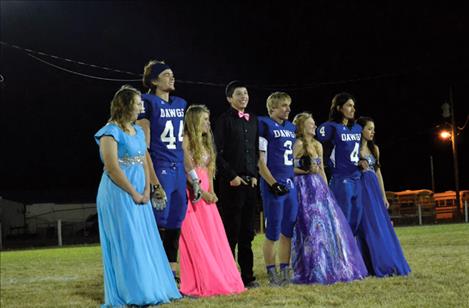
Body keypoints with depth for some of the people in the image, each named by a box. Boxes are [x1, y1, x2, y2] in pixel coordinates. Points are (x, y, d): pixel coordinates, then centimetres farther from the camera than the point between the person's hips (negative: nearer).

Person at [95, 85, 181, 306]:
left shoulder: (137, 130, 14)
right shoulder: (111, 132, -11)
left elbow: (144, 162, 13)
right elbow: (112, 168, -16)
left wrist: (146, 190, -1)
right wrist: (133, 193, -13)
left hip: (139, 195, 8)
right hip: (119, 194, -8)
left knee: (146, 242, 9)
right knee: (127, 243, -4)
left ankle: (150, 288, 17)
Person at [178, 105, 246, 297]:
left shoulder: (205, 142, 19)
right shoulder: (186, 140, -7)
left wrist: (211, 191, 4)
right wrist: (201, 192, -14)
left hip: (205, 195, 8)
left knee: (213, 237, 7)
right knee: (196, 240, -6)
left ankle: (219, 279, 13)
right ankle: (199, 283, -3)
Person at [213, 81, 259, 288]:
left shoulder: (253, 120, 15)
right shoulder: (224, 120, -4)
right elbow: (217, 153, -9)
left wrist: (254, 175, 8)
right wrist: (231, 176, -12)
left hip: (250, 182, 6)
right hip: (231, 183, -6)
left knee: (247, 232, 9)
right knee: (231, 231, -3)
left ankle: (247, 276, 15)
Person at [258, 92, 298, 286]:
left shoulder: (291, 127, 15)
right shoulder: (264, 125, -6)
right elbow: (260, 161, -10)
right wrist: (273, 184, -15)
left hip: (290, 185, 7)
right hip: (273, 187, -7)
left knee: (288, 232, 9)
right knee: (272, 233, -2)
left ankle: (285, 273, 17)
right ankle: (272, 274, 5)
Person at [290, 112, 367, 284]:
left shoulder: (318, 145, 16)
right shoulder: (299, 144, -7)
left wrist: (327, 190, 15)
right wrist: (307, 171, -16)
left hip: (319, 187, 8)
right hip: (305, 188, -8)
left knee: (329, 225, 5)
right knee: (311, 228, -8)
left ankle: (331, 268, 13)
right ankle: (312, 271, -3)